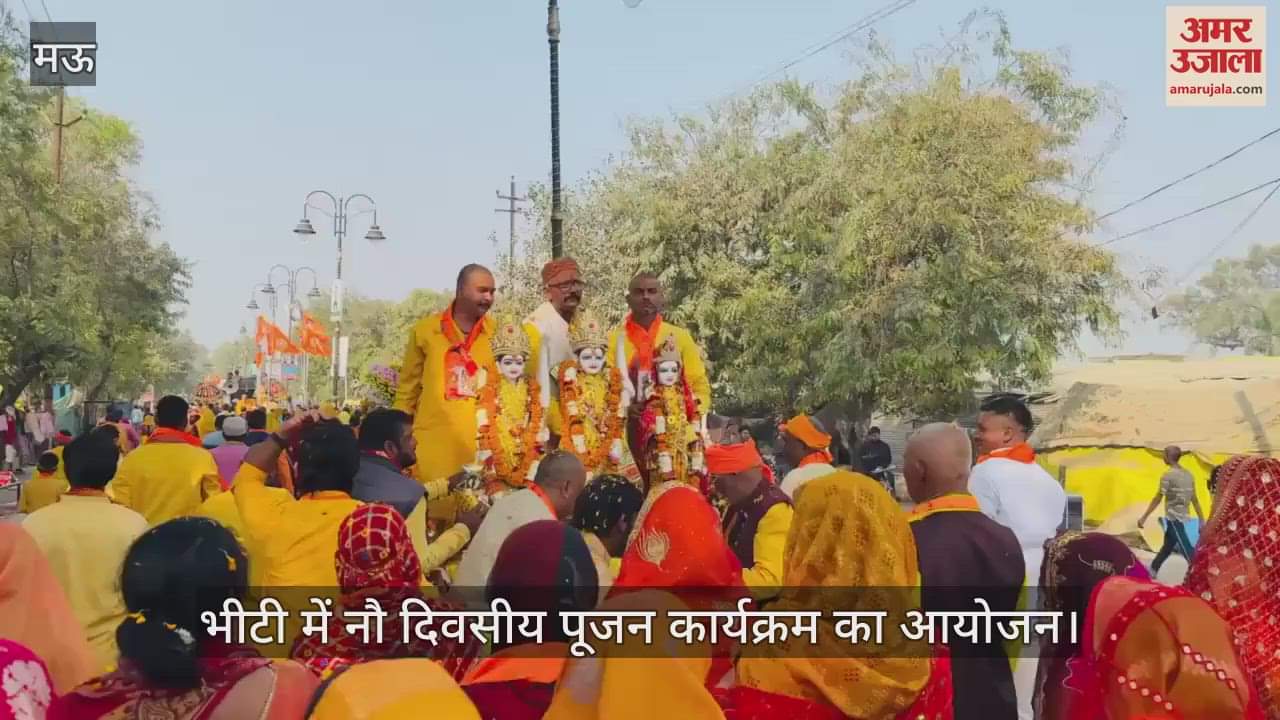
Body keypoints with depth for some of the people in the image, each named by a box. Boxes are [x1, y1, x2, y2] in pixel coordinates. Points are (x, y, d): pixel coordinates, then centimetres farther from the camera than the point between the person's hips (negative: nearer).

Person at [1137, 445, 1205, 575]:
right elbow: (1195, 500, 10)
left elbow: (1157, 499, -14)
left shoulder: (1168, 475, -14)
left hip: (1174, 519, -8)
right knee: (1167, 547, 18)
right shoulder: (1188, 474, 7)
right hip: (1184, 517, 8)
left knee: (1187, 551, -8)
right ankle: (1152, 571, 29)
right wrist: (1202, 520, 14)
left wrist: (1144, 517, -9)